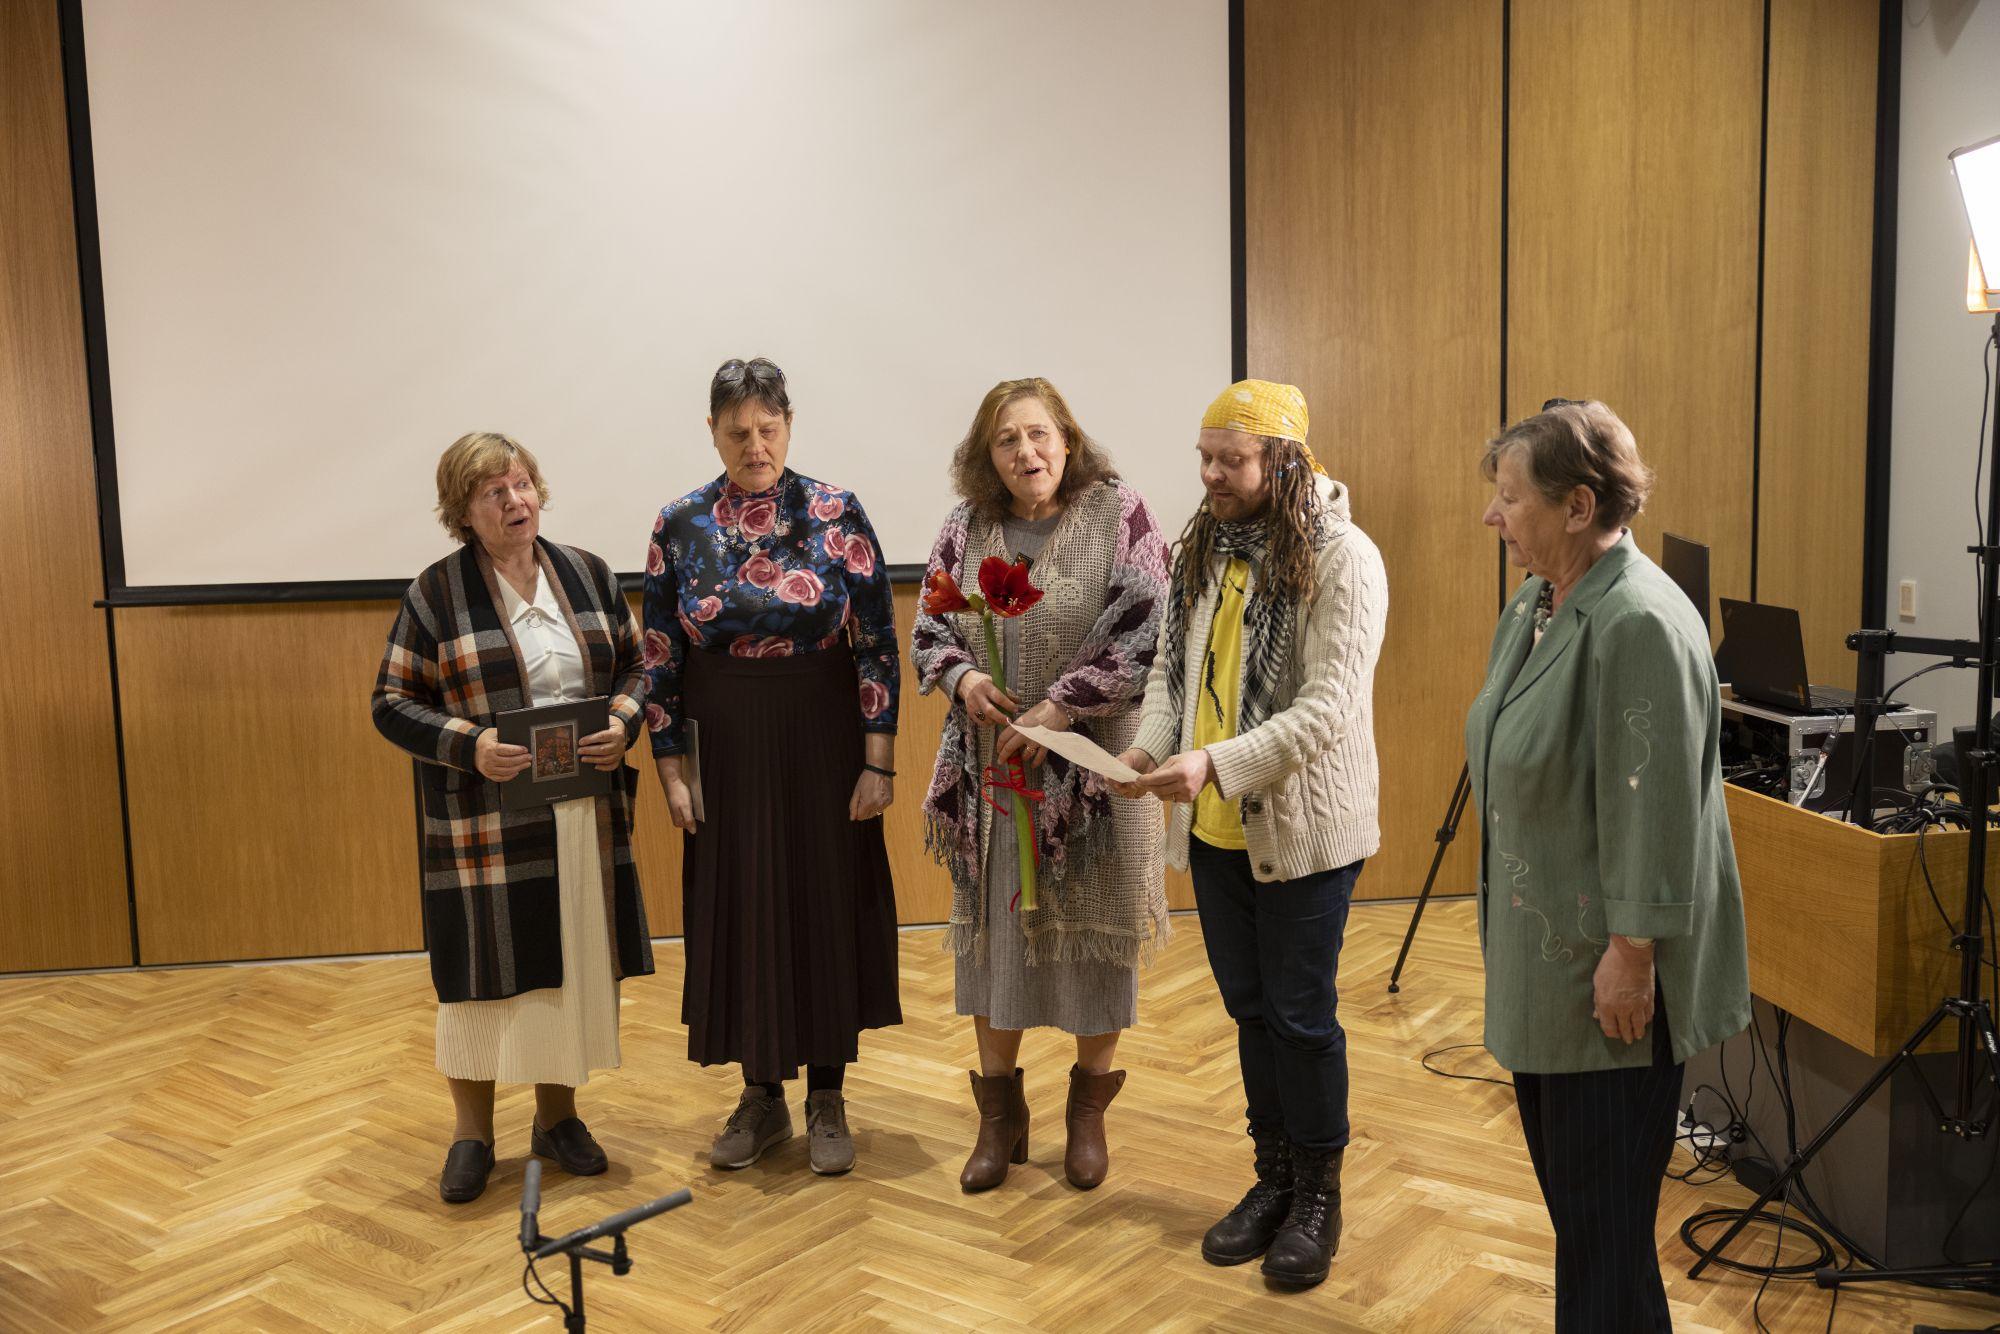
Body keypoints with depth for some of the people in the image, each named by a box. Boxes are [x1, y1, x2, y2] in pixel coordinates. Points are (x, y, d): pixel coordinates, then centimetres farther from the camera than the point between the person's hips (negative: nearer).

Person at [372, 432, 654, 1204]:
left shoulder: (589, 576, 7)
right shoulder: (437, 592, -3)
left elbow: (636, 665, 12)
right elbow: (392, 704, -2)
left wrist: (623, 721, -8)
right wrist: (469, 745, -18)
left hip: (585, 817, 3)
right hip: (486, 823, -3)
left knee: (575, 961, 9)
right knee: (485, 966, 3)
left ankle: (557, 1116, 26)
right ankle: (472, 1134, 20)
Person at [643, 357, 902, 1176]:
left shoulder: (837, 515, -6)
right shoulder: (679, 526, 0)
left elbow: (877, 643, -7)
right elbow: (660, 658, 3)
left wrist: (878, 763, -10)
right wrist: (671, 769, -1)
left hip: (821, 742, -1)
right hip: (725, 749, 2)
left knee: (827, 905, 6)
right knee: (738, 910, 8)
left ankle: (826, 1100, 21)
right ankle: (761, 1097, 25)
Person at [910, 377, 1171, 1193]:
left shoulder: (1119, 516, -6)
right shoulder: (966, 529, 4)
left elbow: (1144, 632, -13)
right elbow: (928, 630, 10)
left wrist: (1058, 708, -18)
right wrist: (963, 677, -11)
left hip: (1093, 769, -3)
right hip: (991, 770, 3)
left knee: (1094, 933, 8)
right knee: (991, 931, 9)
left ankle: (1089, 1110, 27)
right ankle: (999, 1114, 25)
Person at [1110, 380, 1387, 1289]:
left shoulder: (1342, 560, -15)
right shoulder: (1203, 550, 6)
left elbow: (1328, 710, -22)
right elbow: (1171, 666, 11)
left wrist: (1216, 763, -31)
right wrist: (1151, 745, -8)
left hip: (1302, 829, -6)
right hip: (1214, 828, 6)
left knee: (1301, 1015, 5)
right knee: (1248, 1006, 16)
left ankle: (1318, 1195, 24)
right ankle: (1273, 1177, 33)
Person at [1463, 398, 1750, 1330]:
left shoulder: (1638, 623, -22)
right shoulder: (1533, 607, 9)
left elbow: (1654, 810, -23)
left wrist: (1631, 953, -21)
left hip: (1609, 974, -10)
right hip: (1542, 957, 10)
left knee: (1602, 1208, 1)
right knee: (1566, 1184, 20)